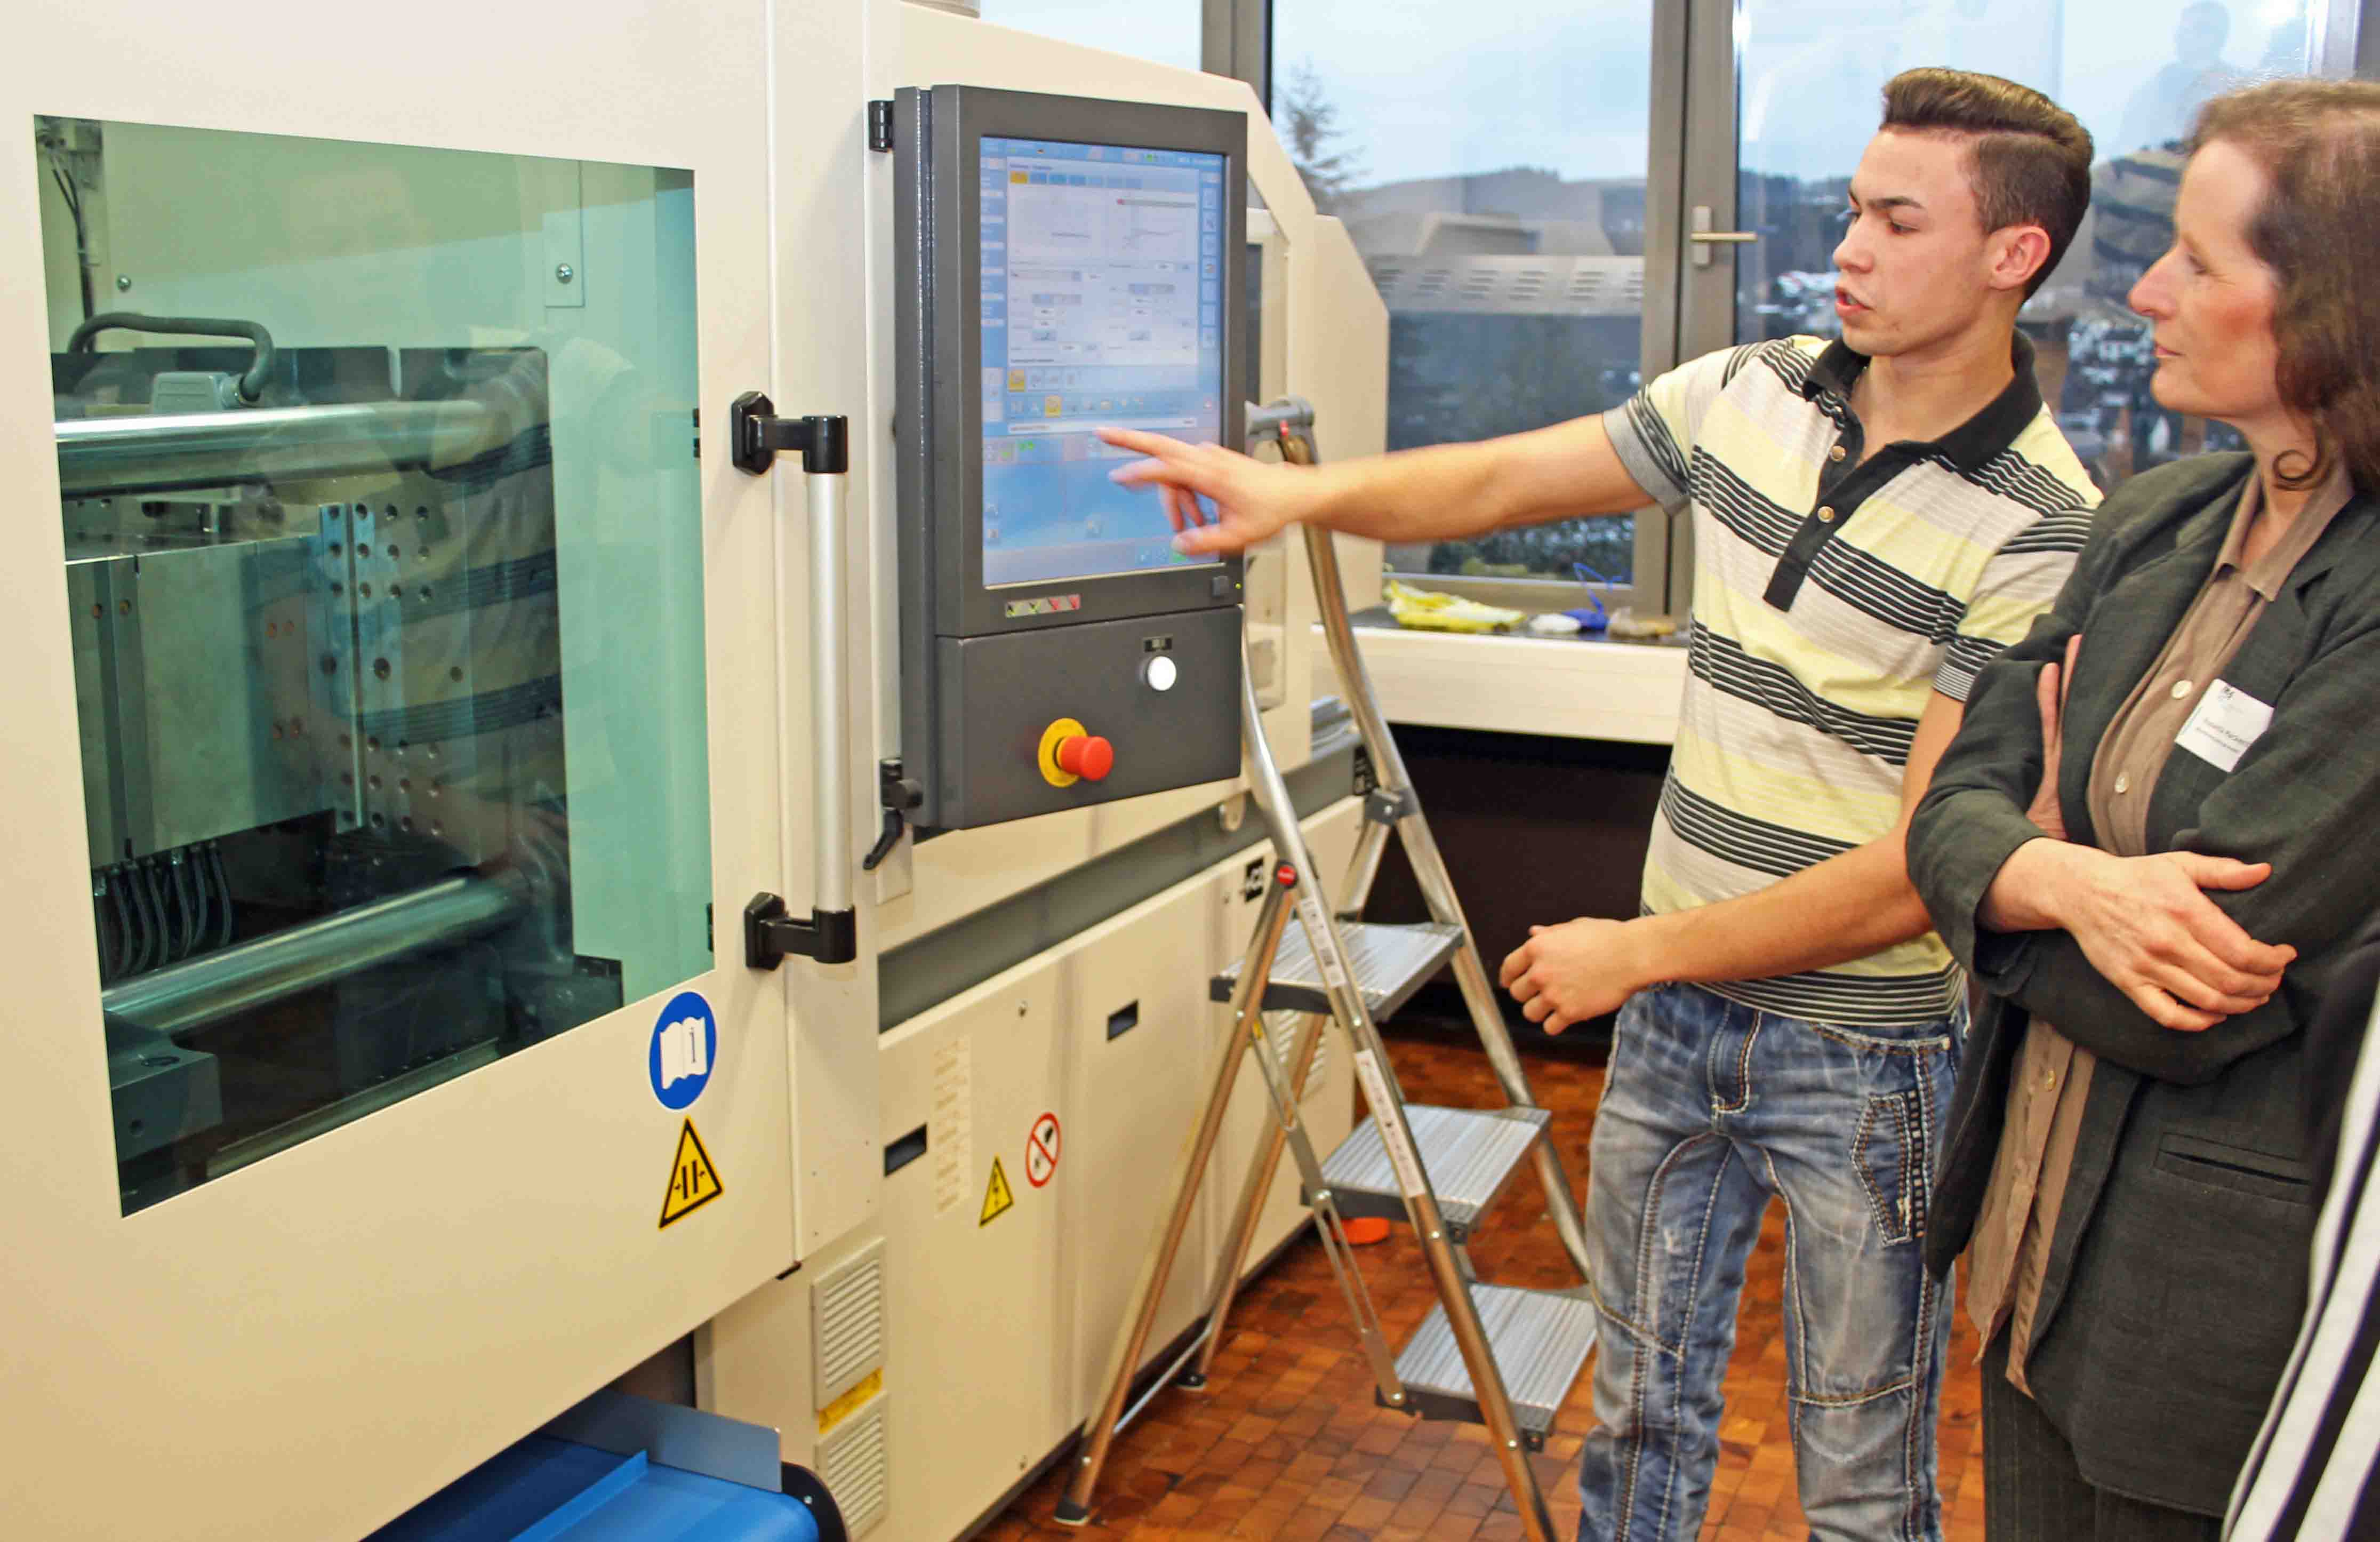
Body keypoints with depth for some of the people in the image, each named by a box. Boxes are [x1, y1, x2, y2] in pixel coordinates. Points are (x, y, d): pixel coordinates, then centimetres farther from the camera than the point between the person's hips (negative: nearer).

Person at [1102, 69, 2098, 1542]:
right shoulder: (1749, 395, 0)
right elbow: (1498, 481, 8)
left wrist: (1640, 953, -15)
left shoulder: (2041, 535, -18)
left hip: (1871, 1051, -5)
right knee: (1642, 1411, 20)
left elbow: (1923, 869, -20)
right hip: (1677, 1006, 5)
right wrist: (1303, 490, -9)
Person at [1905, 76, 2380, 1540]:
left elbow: (2190, 1008, -25)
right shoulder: (2159, 518, 1)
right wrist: (2075, 884, -22)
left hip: (2227, 1308, -6)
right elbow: (1957, 805, -1)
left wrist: (2038, 866, -7)